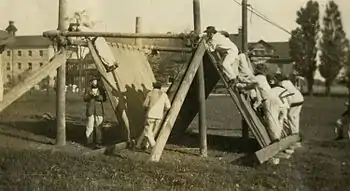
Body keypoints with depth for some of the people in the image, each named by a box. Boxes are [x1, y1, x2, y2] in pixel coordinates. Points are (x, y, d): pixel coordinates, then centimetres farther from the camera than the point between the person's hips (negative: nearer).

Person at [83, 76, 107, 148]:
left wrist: (98, 96, -17)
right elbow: (85, 99, 3)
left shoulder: (101, 89, 8)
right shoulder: (88, 89, 9)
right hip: (90, 110, 0)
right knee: (89, 126, -3)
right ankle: (89, 141, 5)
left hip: (99, 110, 0)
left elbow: (104, 98, 1)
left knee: (98, 126, -2)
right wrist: (90, 95, -15)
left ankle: (98, 141, 4)